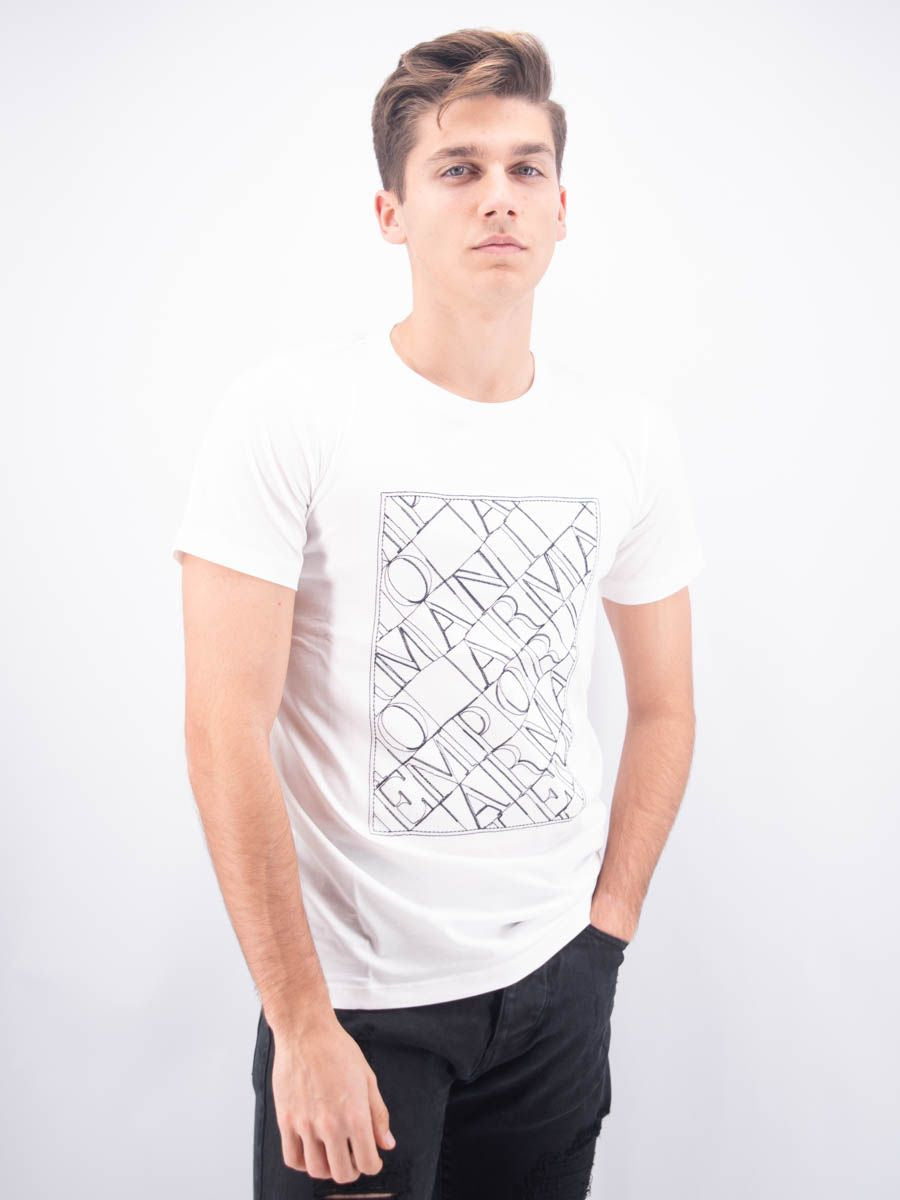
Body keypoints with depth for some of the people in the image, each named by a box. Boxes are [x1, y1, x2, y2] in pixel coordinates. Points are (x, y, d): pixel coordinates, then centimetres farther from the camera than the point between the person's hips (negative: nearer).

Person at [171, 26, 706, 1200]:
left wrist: (607, 927, 4)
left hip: (555, 981, 4)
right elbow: (226, 729, -15)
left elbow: (664, 705, 10)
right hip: (352, 983, -4)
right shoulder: (288, 411, -13)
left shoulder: (632, 438, 0)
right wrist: (302, 1023, -14)